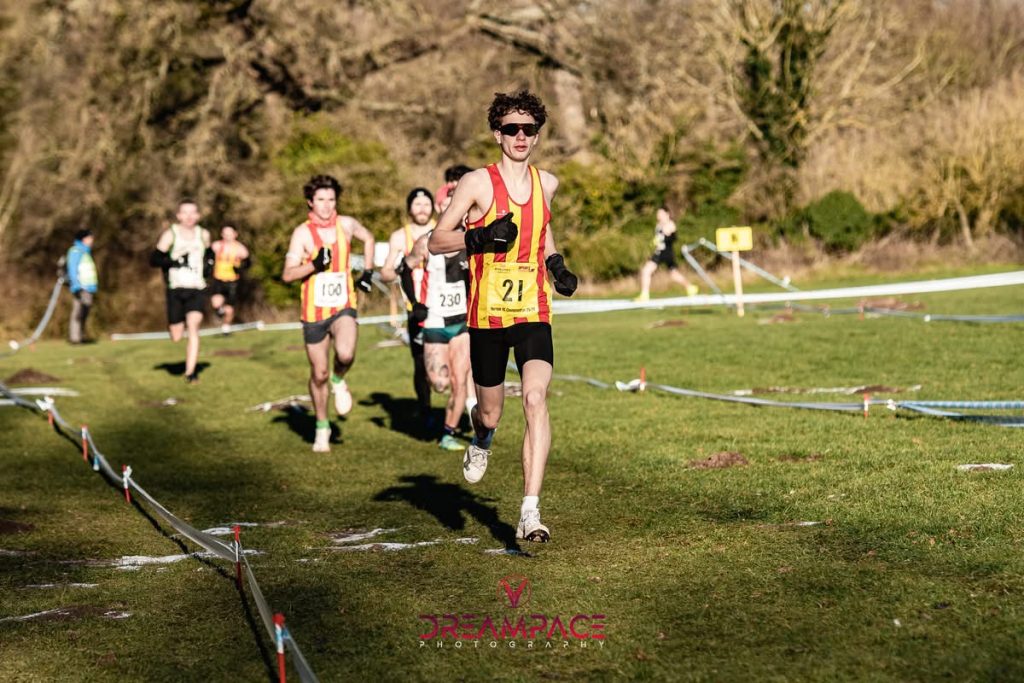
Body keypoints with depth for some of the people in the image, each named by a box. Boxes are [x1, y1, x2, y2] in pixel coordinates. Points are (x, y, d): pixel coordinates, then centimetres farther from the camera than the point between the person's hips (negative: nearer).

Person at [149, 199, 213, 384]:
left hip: (197, 289, 1)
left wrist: (209, 263, 10)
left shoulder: (203, 234, 10)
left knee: (193, 327, -18)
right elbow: (154, 260, -6)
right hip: (176, 289, -1)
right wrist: (175, 261, -19)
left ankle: (190, 372, -16)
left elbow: (209, 253, 31)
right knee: (176, 337, 2)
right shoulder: (170, 234, -2)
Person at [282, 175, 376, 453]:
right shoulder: (302, 233, -7)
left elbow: (368, 239, 24)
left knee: (345, 354, -28)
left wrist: (367, 272, 15)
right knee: (319, 374, 6)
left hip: (343, 307, 1)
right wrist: (314, 265, -27)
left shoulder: (347, 224, 1)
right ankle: (322, 428, 28)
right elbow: (287, 274, -12)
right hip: (314, 311, -1)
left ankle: (339, 380, 8)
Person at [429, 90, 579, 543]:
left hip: (534, 313, 2)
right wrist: (480, 237, -21)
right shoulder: (478, 183, -6)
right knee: (490, 412, 11)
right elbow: (435, 241, -4)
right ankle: (481, 441, 52)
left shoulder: (547, 183, 8)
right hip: (487, 317, -2)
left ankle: (530, 512, -21)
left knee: (536, 397, -20)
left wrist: (556, 264, 12)